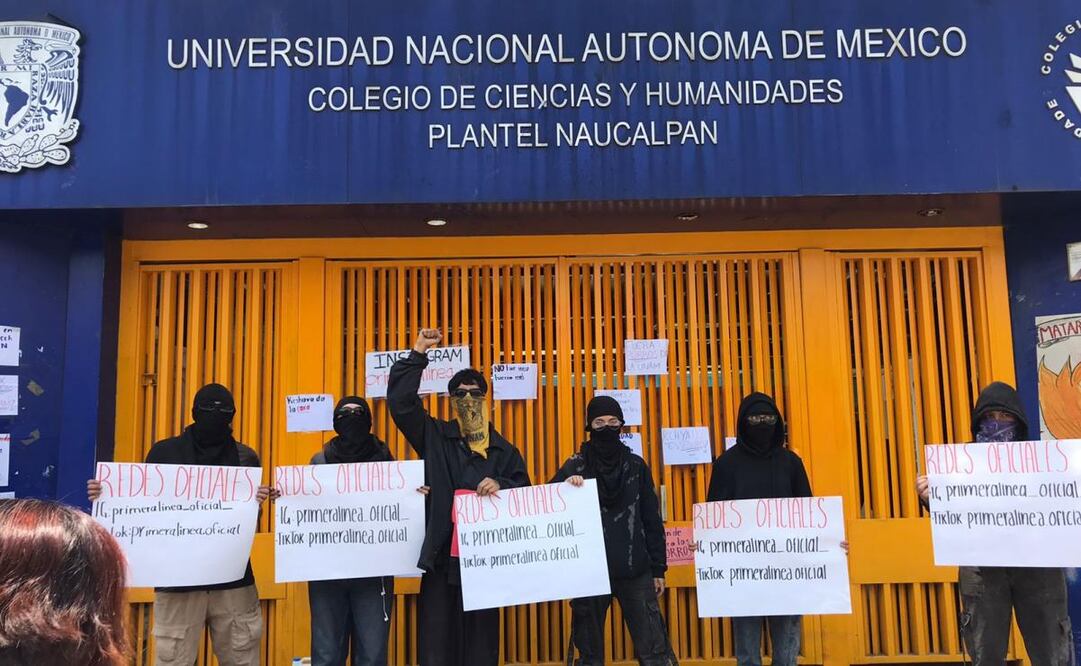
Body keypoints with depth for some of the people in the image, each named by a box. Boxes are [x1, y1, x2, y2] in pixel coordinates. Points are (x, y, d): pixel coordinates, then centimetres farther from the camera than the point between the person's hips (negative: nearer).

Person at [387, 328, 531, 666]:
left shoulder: (504, 449, 10)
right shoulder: (435, 436, 6)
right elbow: (400, 401, -4)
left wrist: (500, 485, -15)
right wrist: (418, 353, -8)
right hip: (441, 556, -1)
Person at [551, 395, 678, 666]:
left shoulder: (636, 465, 6)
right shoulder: (576, 466, 1)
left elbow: (652, 520, 8)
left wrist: (658, 568, 6)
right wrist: (565, 486, -23)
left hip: (635, 571, 1)